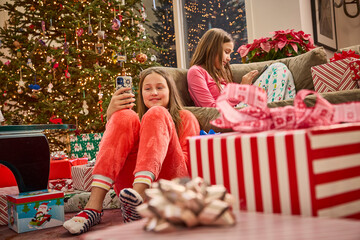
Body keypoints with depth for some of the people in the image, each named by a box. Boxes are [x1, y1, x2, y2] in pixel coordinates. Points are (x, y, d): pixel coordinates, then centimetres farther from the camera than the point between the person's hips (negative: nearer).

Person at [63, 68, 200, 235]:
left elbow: (191, 161, 8)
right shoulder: (134, 120, 29)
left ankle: (139, 194, -42)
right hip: (129, 187, 2)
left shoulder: (185, 118, 23)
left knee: (156, 114, -16)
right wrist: (110, 116, -7)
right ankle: (94, 206, -33)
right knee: (124, 116, -16)